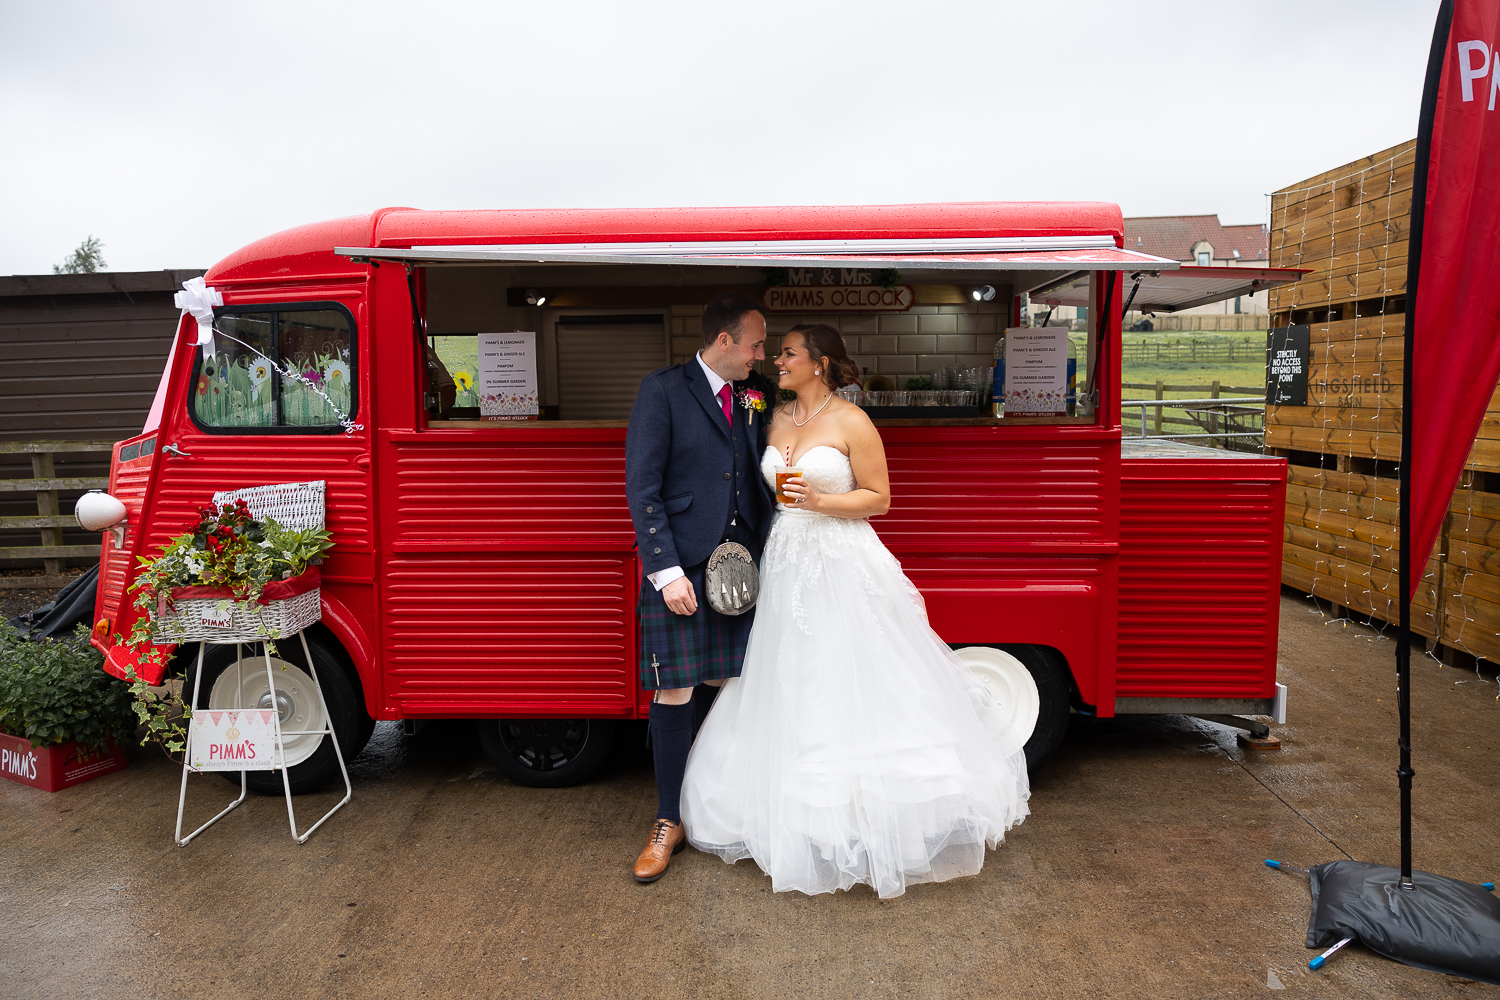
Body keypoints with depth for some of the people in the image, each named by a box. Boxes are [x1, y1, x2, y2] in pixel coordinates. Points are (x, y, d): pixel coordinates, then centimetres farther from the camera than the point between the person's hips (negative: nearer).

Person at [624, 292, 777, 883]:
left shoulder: (760, 395, 10)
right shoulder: (663, 391, -5)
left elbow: (767, 476, 13)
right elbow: (642, 488, -9)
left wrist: (765, 557, 0)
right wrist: (666, 572, -15)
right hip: (681, 569, -4)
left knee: (724, 690, 10)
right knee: (675, 695, 1)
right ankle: (669, 822, 15)